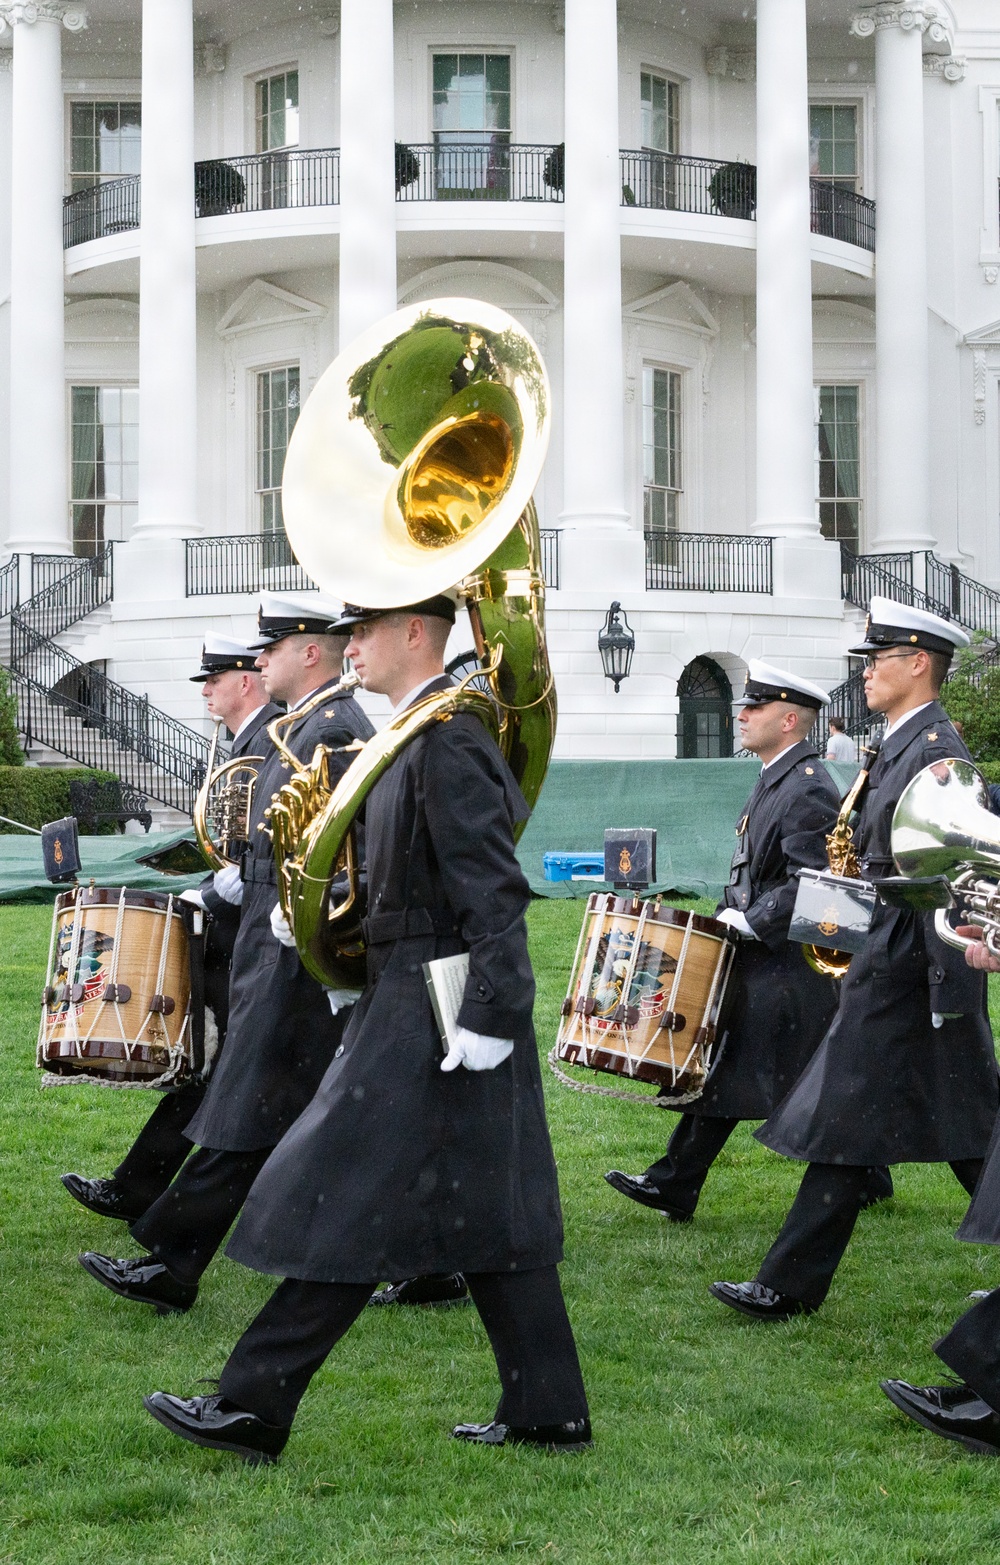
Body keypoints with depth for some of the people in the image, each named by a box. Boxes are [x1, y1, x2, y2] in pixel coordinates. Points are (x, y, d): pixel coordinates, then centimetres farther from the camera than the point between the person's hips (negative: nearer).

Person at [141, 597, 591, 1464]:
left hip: (435, 1022, -10)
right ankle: (548, 1412, 17)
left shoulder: (446, 743, -16)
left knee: (349, 1212, -4)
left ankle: (254, 1408, 3)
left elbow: (496, 895, -21)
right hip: (419, 1011, 10)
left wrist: (488, 1020, -23)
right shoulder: (422, 739, 16)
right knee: (491, 1219, 12)